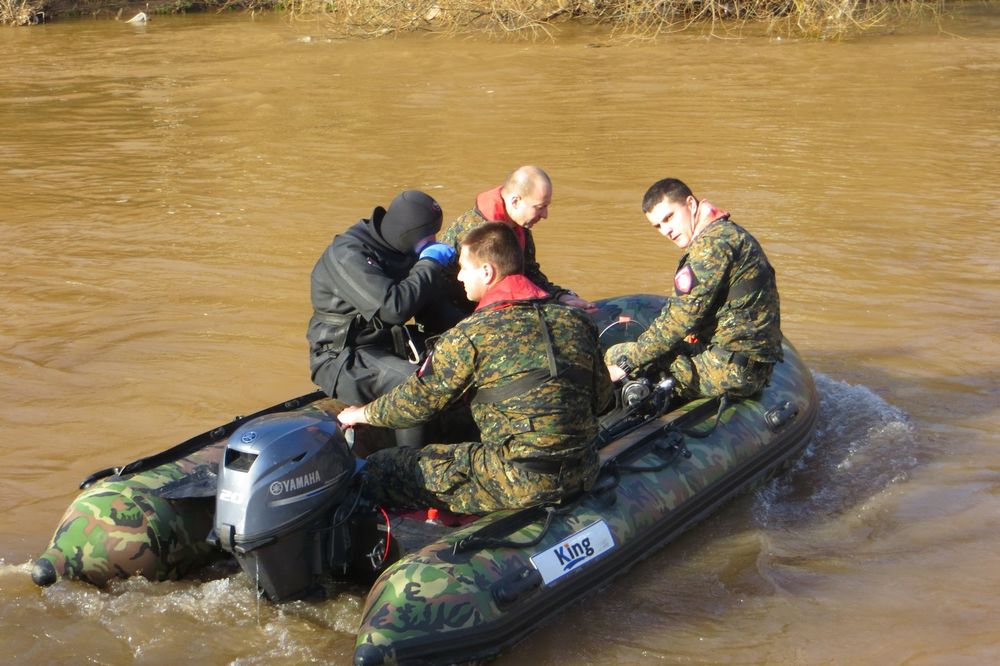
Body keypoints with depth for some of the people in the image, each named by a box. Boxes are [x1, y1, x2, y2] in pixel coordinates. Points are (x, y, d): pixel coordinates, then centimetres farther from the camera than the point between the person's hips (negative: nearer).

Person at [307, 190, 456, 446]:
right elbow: (393, 307, -32)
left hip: (386, 343, 9)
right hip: (343, 358, -9)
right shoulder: (347, 254, -21)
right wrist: (430, 264, -20)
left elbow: (425, 304, 11)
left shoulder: (394, 249, 8)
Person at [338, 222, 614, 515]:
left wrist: (361, 414, 17)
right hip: (584, 473, 7)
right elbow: (601, 398, 15)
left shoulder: (471, 336, -11)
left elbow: (417, 402, -2)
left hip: (522, 482, -7)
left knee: (378, 471, 2)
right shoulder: (577, 320, 5)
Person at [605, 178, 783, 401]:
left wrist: (627, 361, -13)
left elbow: (682, 317, -19)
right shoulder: (728, 232, 18)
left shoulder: (712, 243, -15)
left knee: (616, 356, -9)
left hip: (732, 370, -11)